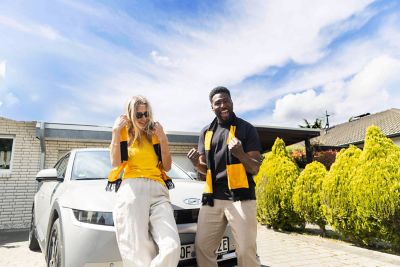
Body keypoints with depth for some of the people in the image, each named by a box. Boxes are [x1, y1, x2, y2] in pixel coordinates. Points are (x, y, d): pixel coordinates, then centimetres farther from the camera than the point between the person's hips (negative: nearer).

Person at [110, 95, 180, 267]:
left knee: (172, 247, -19)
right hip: (132, 190, -2)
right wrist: (116, 132, -3)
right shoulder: (125, 133, 16)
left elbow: (167, 167, 13)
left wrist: (163, 140, 4)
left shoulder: (155, 134, 20)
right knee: (138, 251, -12)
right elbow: (116, 162, 0)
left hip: (158, 191, 2)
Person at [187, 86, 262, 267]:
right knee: (202, 247, 5)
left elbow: (255, 168, -3)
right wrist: (196, 164, -6)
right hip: (212, 198, 4)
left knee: (246, 251, -5)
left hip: (240, 197, -4)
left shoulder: (246, 129, 0)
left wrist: (241, 154, -24)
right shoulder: (206, 132, 13)